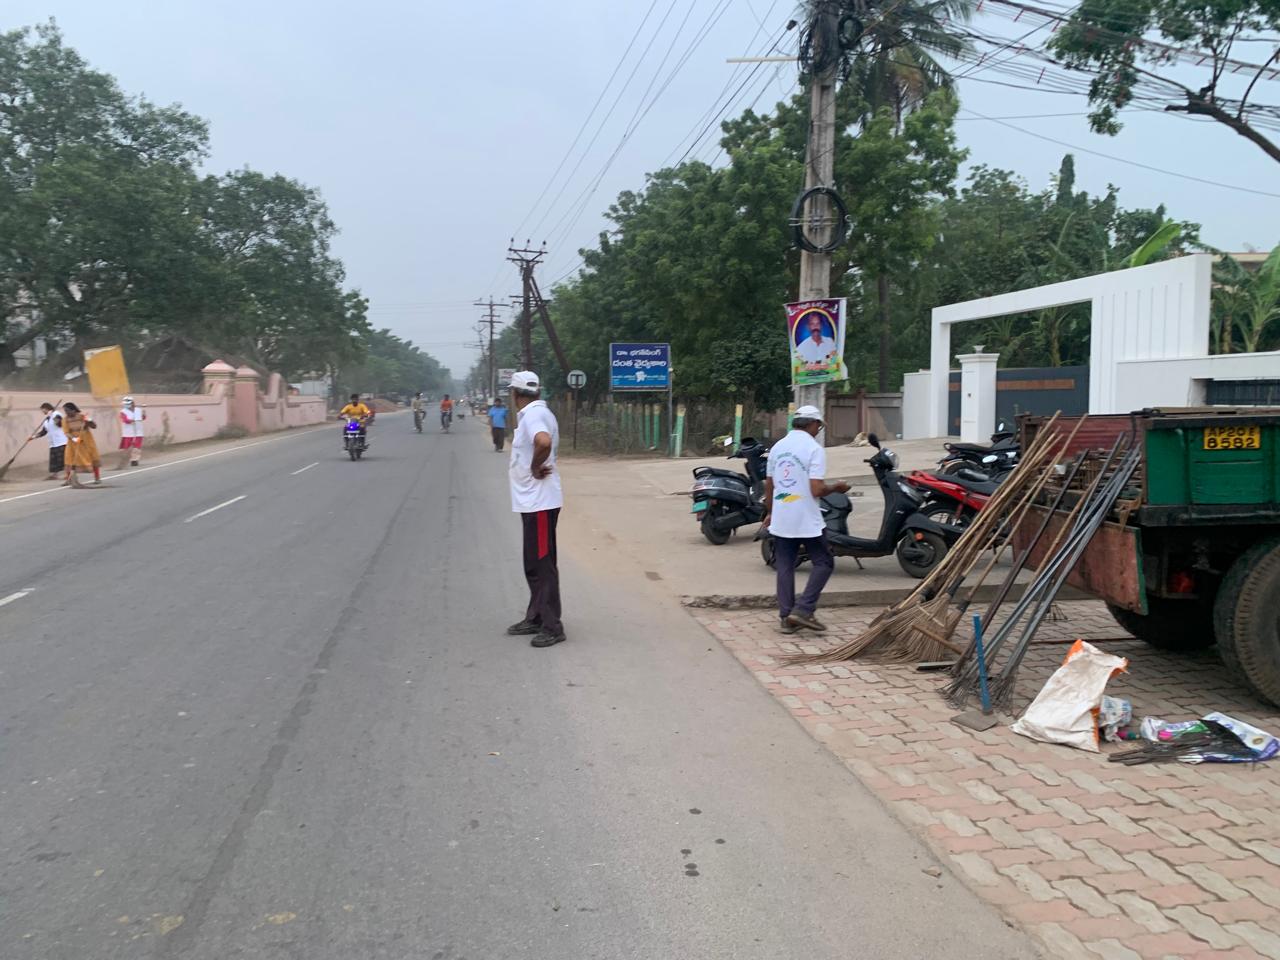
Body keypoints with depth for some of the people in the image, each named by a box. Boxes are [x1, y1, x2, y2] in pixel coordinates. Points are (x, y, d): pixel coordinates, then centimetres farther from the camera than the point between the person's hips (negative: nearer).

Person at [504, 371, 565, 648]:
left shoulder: (532, 415, -17)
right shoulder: (537, 413, 14)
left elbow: (544, 442, -38)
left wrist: (535, 468, -22)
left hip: (539, 501, -11)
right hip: (532, 500, 11)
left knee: (542, 565, -6)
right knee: (534, 564, 18)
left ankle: (552, 627, -2)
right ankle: (536, 619, 27)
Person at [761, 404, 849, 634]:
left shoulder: (778, 447, 8)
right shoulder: (814, 449, -12)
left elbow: (768, 485, 15)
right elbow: (816, 490, -18)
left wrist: (770, 512, 26)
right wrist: (836, 487, 1)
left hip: (780, 520, 6)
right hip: (806, 520, -6)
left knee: (785, 566, 10)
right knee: (823, 563, 6)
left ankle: (786, 617, 12)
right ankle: (803, 610, -3)